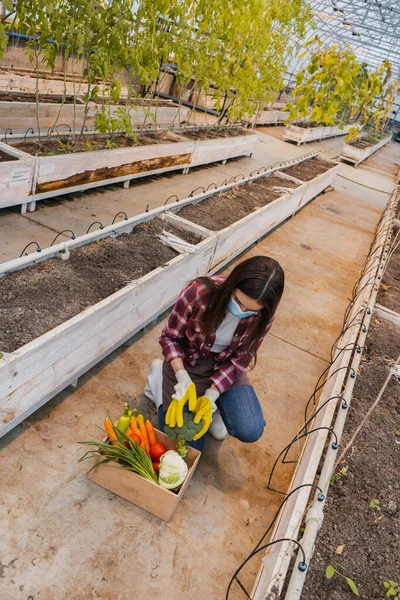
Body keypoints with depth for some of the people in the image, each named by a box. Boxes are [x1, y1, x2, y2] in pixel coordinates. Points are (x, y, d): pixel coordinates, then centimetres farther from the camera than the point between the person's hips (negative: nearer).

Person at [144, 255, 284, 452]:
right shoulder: (199, 292, -30)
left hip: (224, 366, 3)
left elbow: (240, 359, -11)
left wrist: (211, 396, -23)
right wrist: (183, 379, -29)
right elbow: (169, 337, -16)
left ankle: (211, 401, 15)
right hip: (186, 362, -2)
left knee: (251, 431, -17)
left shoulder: (262, 316, -21)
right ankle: (159, 376, 15)